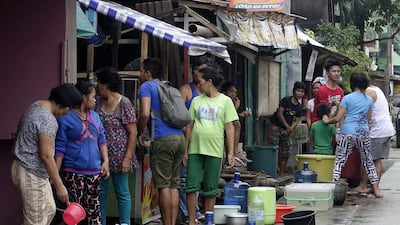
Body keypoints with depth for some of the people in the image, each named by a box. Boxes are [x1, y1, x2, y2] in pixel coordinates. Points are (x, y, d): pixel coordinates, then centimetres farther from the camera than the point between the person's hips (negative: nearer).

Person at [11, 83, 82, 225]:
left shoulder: (37, 106, 7)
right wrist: (59, 186, -21)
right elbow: (46, 156, -26)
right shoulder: (48, 120, -24)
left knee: (49, 210, 19)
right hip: (32, 174, -10)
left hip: (31, 170, 10)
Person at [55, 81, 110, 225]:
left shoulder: (94, 116, 12)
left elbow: (101, 140, 16)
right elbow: (60, 147, -6)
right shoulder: (66, 118, -6)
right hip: (73, 171, -5)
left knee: (94, 208, 5)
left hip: (94, 170, 5)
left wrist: (105, 161, 5)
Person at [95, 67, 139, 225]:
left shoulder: (124, 104, -11)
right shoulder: (99, 103, 7)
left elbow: (133, 133, -12)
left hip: (118, 156, -6)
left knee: (122, 193, 3)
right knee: (101, 192, 11)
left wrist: (127, 158, -16)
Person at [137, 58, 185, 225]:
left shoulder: (146, 86, 1)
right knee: (174, 185, 8)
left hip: (162, 139, -7)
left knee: (163, 185, -4)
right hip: (179, 137, 7)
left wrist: (139, 133, 1)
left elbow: (145, 114, -12)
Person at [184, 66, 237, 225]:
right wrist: (185, 150, 8)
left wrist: (230, 152, -4)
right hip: (195, 150, 3)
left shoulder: (225, 101, 2)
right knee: (191, 187, -2)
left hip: (214, 151, -3)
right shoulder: (197, 101, 10)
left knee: (210, 190, 5)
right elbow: (190, 126, 12)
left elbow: (230, 128, 1)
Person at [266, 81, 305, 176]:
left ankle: (282, 173, 16)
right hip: (275, 126, -6)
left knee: (284, 152, 8)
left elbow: (296, 120, 4)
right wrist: (287, 127, -11)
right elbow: (280, 113, -12)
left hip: (286, 130, 6)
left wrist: (289, 129, -13)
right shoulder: (286, 100, -9)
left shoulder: (299, 107, 7)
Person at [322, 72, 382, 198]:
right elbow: (368, 119, 14)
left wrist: (328, 121, 13)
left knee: (339, 161, 2)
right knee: (368, 161, 15)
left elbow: (338, 118, -5)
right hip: (364, 134, 4)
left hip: (348, 134, -3)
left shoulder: (347, 98, -3)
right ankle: (376, 190, 16)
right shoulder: (369, 100, 8)